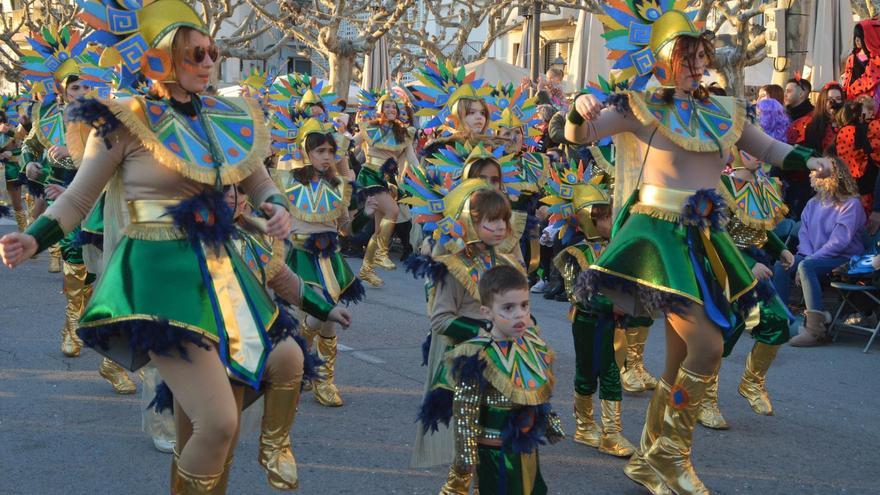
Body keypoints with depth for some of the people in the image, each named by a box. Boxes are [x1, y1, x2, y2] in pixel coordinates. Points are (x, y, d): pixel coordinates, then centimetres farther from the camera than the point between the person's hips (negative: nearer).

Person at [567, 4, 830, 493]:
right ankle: (672, 454, 2)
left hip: (704, 236, 6)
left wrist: (805, 160, 3)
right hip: (658, 230, -6)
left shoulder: (723, 112, 11)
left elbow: (768, 147, 22)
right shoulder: (641, 105, -3)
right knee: (707, 347, -17)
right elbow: (580, 135, -8)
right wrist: (581, 111, -31)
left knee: (682, 360, 10)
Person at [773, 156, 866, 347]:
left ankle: (815, 328, -38)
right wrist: (807, 255, -10)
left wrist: (811, 259, -21)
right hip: (814, 256, 7)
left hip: (844, 258, -7)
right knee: (781, 265, -17)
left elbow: (839, 241, -18)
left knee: (806, 266, -34)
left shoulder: (851, 204, -11)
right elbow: (803, 232, 9)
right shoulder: (812, 203, 12)